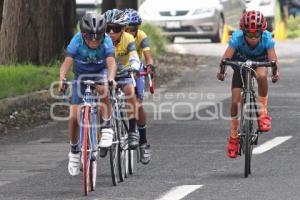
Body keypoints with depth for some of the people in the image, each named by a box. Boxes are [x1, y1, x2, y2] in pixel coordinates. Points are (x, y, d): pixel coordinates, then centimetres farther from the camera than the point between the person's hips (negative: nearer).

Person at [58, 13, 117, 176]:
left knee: (103, 90, -38)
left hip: (100, 73, -1)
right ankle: (74, 150, 17)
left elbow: (111, 62, -40)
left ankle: (106, 129, -25)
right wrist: (61, 79, -55)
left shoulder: (106, 41, -28)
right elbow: (67, 62, -37)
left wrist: (110, 79, -60)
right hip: (81, 75, 1)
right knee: (74, 117, -7)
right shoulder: (77, 41, -28)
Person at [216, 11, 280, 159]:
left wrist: (276, 71, -61)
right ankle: (234, 135, 9)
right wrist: (221, 70, -58)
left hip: (260, 62, 0)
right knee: (235, 101, -9)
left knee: (261, 75, -37)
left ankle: (263, 112, -19)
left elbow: (272, 58, -41)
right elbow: (227, 56, -40)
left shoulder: (266, 38, -32)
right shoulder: (237, 37, -32)